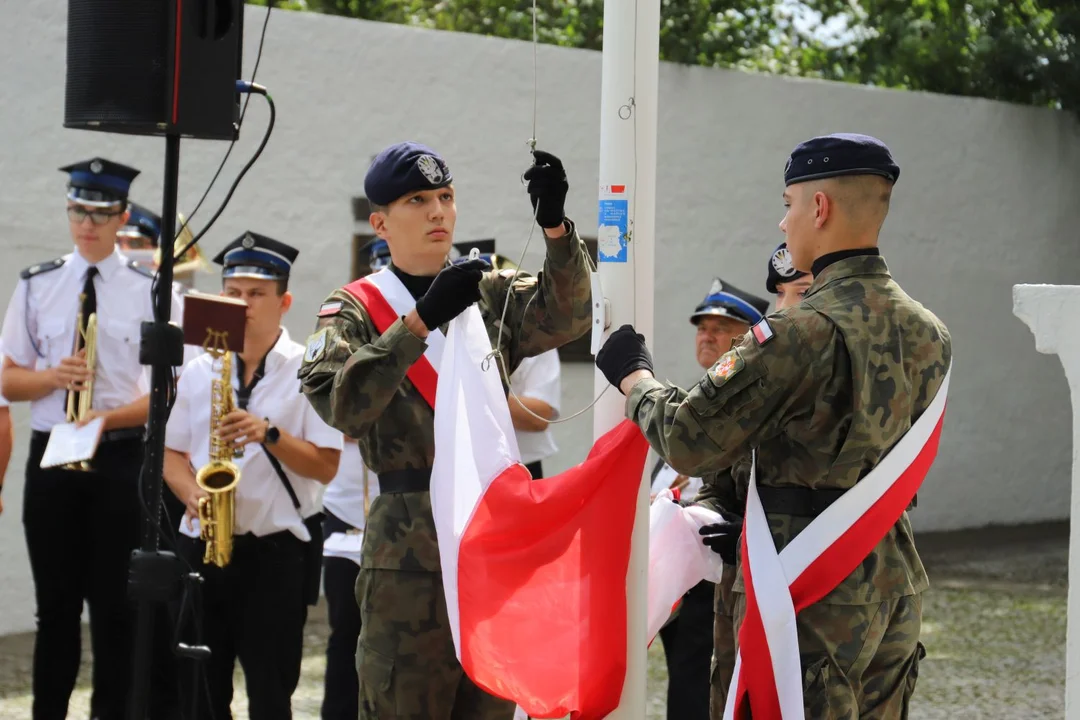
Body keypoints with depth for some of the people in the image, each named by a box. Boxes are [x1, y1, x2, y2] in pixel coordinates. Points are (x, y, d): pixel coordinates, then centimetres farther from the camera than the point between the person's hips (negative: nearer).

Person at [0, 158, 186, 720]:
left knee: (117, 606, 0)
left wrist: (109, 416, -16)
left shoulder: (153, 291, 2)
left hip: (122, 459, -2)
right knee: (56, 605, 7)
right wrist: (53, 378, -11)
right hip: (51, 456, 2)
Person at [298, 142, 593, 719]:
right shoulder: (356, 309, 3)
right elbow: (340, 403, -16)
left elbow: (566, 315, -6)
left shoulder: (491, 295, 13)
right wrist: (422, 320, -22)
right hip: (409, 550, -4)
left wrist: (555, 226, -23)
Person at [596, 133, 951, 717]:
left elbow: (688, 442, -14)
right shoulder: (930, 335, 8)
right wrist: (758, 524, 22)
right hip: (895, 591, 8)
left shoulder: (802, 333, -19)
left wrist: (634, 379, 5)